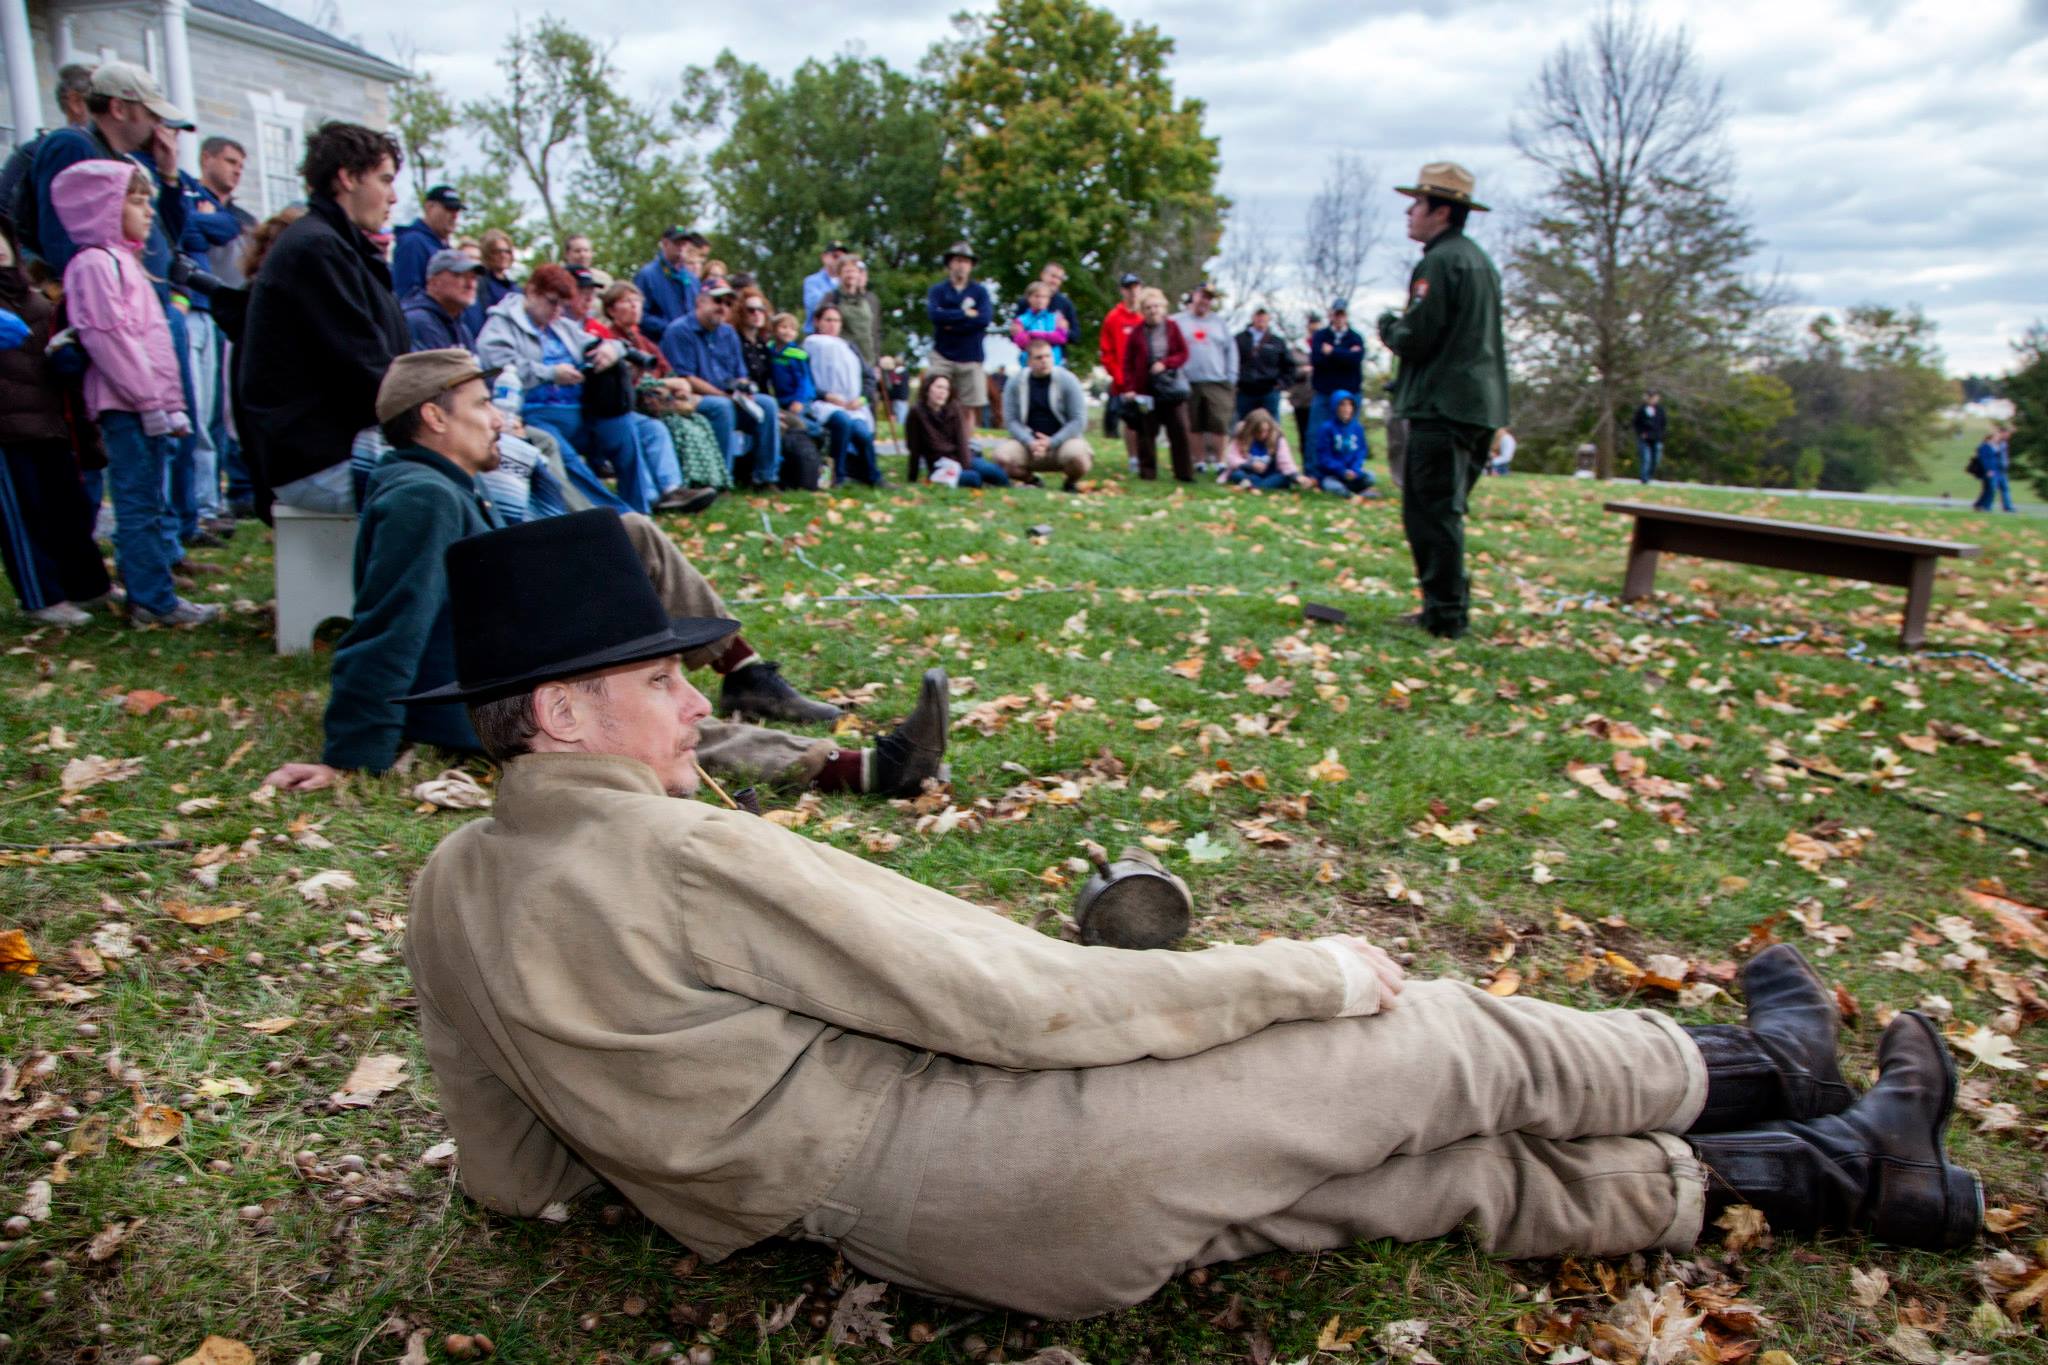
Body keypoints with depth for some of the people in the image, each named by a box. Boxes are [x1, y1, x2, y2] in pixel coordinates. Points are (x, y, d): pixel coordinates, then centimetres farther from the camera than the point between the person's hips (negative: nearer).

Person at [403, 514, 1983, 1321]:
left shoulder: (451, 896, 7)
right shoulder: (680, 857, -23)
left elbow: (516, 1175, 16)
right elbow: (1010, 1001, -21)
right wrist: (1310, 974, -11)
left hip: (900, 1225, 9)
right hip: (1013, 1172, -9)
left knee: (1452, 1168, 13)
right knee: (1455, 1045, 4)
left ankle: (1832, 1174, 27)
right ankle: (1757, 1064, 30)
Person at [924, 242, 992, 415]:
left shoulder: (980, 292, 8)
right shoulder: (937, 290, 7)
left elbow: (985, 319, -9)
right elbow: (935, 315, -12)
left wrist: (952, 325, -11)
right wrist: (966, 313, -8)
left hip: (970, 358, 1)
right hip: (942, 356, -1)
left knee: (969, 408, 2)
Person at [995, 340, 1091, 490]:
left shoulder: (1067, 380, -6)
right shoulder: (1016, 383, 0)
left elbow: (1078, 421, -10)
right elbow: (1011, 420, -4)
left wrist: (1051, 443, -18)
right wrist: (1030, 442, -20)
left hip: (1063, 440, -2)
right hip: (1028, 442, 2)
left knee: (1076, 455, -36)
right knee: (1003, 456, -26)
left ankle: (1070, 483, 2)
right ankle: (1030, 480, 7)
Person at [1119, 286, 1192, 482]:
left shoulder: (1172, 327, 4)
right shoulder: (1137, 332, 1)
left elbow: (1183, 354, 3)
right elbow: (1128, 363, 0)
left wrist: (1165, 363, -14)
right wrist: (1129, 388, -8)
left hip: (1171, 388, 1)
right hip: (1145, 390, -1)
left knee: (1180, 430, -1)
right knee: (1147, 433, 3)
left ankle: (1184, 472, 4)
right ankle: (1147, 472, 12)